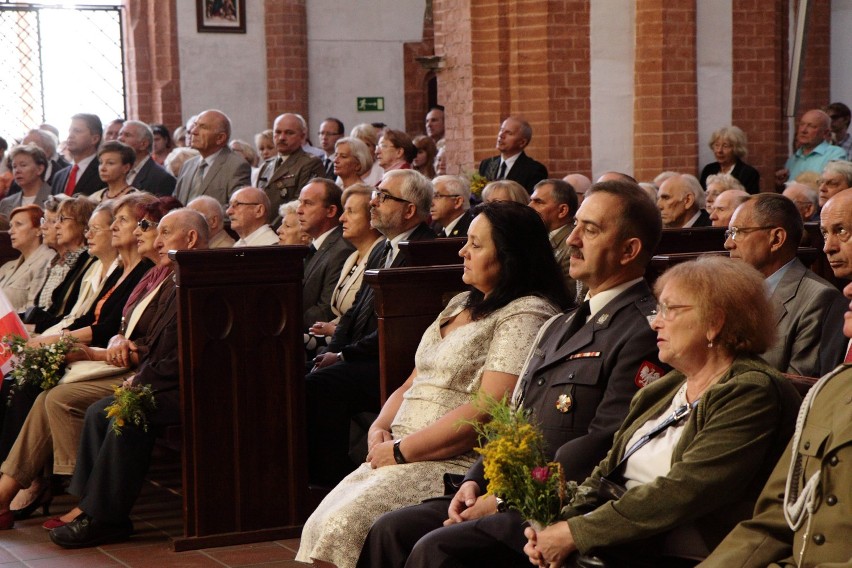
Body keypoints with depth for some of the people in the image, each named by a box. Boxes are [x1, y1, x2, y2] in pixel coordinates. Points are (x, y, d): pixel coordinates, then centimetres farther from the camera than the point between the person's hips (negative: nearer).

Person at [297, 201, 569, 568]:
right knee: (320, 527, -10)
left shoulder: (526, 315, -9)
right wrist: (381, 429, 2)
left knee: (346, 527, -24)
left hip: (458, 463, -8)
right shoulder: (461, 304, 21)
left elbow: (487, 410, -18)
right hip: (399, 453, 9)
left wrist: (402, 451, -15)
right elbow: (412, 384, 23)